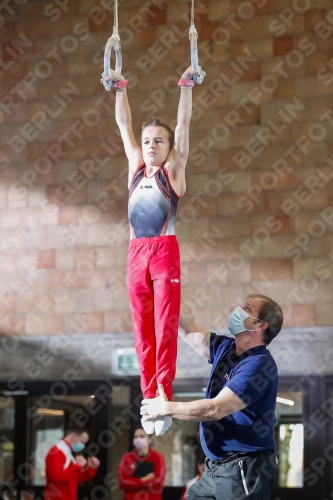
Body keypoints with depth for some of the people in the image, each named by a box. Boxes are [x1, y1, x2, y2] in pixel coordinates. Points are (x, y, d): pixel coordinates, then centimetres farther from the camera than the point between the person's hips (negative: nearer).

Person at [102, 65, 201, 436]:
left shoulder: (172, 170, 6)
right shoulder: (135, 167, 16)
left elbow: (183, 125, 1)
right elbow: (123, 124, 17)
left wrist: (186, 87, -2)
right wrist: (120, 89, 14)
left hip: (164, 252, -4)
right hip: (136, 253, 4)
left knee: (165, 327, -7)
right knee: (142, 330, 3)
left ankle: (163, 401, -9)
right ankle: (150, 401, 7)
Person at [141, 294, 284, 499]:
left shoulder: (258, 365, -17)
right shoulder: (226, 349, 11)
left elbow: (216, 409, -24)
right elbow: (189, 329, 16)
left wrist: (166, 408, -15)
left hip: (244, 470, -9)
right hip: (216, 468, 9)